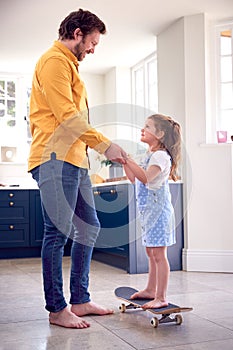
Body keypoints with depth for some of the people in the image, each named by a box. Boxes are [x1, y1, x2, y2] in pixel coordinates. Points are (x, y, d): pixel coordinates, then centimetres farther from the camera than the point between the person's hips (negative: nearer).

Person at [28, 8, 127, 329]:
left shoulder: (68, 64, 25)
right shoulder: (54, 61, -6)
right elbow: (67, 116, -16)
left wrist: (95, 147, 15)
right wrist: (105, 144, -15)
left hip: (74, 159, 11)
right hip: (56, 158, -11)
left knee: (89, 228, 11)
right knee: (58, 233, -6)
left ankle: (80, 300, 19)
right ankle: (57, 309, 4)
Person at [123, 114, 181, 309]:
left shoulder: (161, 156, -14)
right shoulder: (148, 155, 18)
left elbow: (145, 177, -29)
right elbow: (134, 178, 21)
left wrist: (127, 159, -29)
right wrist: (124, 162, 11)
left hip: (158, 209, -10)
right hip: (147, 209, 10)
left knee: (158, 253, -7)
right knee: (151, 252, 16)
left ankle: (161, 298, -2)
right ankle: (150, 290, 27)